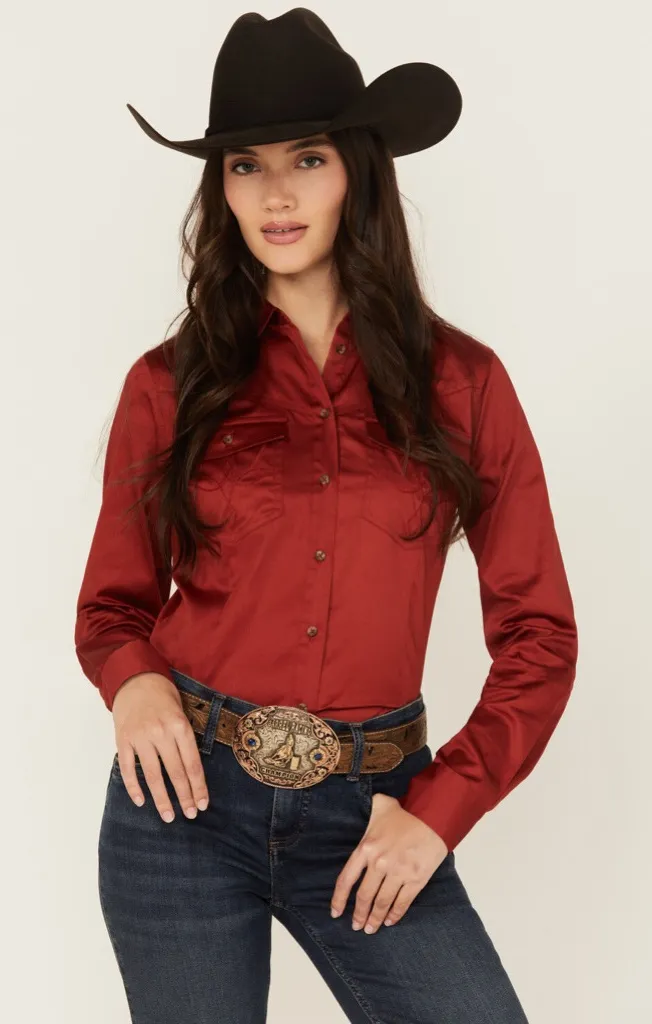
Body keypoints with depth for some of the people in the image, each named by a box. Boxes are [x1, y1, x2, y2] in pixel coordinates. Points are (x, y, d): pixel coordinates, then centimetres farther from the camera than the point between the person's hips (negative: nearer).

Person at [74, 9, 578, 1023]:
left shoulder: (461, 382, -1)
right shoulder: (170, 386, 0)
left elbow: (538, 632, 1)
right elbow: (112, 606, 9)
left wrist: (440, 809, -6)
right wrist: (136, 680, -13)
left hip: (366, 813, 0)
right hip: (185, 798, 1)